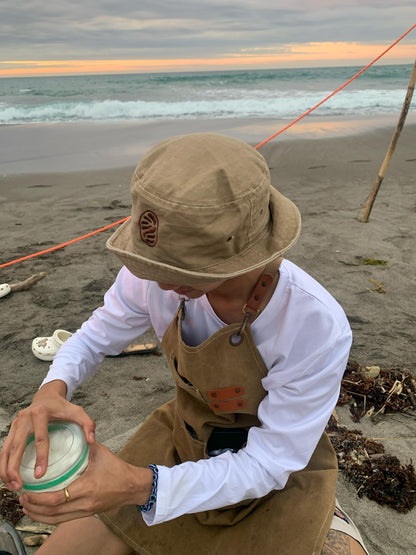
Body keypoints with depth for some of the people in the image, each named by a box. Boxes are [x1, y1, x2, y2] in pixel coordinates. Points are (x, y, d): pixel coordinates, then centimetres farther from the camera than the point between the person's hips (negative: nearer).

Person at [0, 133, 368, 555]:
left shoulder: (320, 329, -33)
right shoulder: (154, 271, -23)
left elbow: (267, 466, -24)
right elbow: (94, 339, -6)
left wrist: (139, 487, -39)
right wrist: (51, 392, -29)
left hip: (281, 473, -2)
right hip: (186, 438, 3)